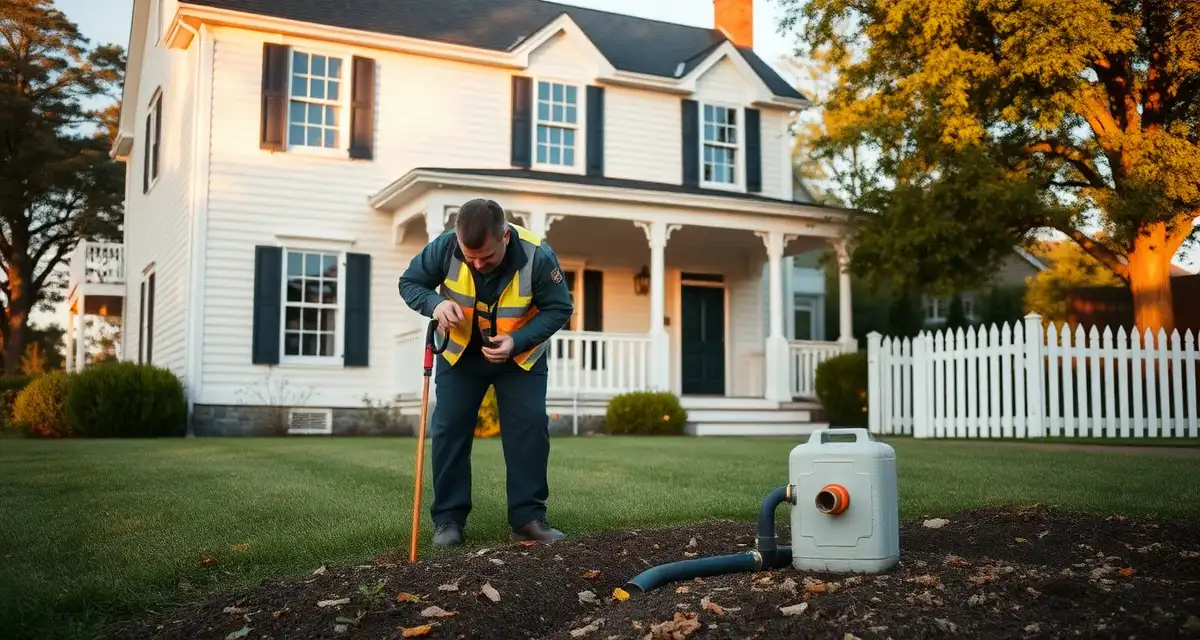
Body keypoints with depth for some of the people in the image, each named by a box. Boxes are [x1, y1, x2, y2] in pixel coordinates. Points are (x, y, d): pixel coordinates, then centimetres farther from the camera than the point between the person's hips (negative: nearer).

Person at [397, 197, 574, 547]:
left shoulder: (537, 255, -30)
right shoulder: (444, 247, -26)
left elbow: (560, 308, -17)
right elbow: (409, 283, -10)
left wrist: (518, 341, -31)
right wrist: (435, 303, -32)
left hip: (521, 354, -1)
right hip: (460, 352, 1)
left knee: (530, 427, -8)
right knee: (449, 429, -2)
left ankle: (528, 517, 2)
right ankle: (448, 518, 7)